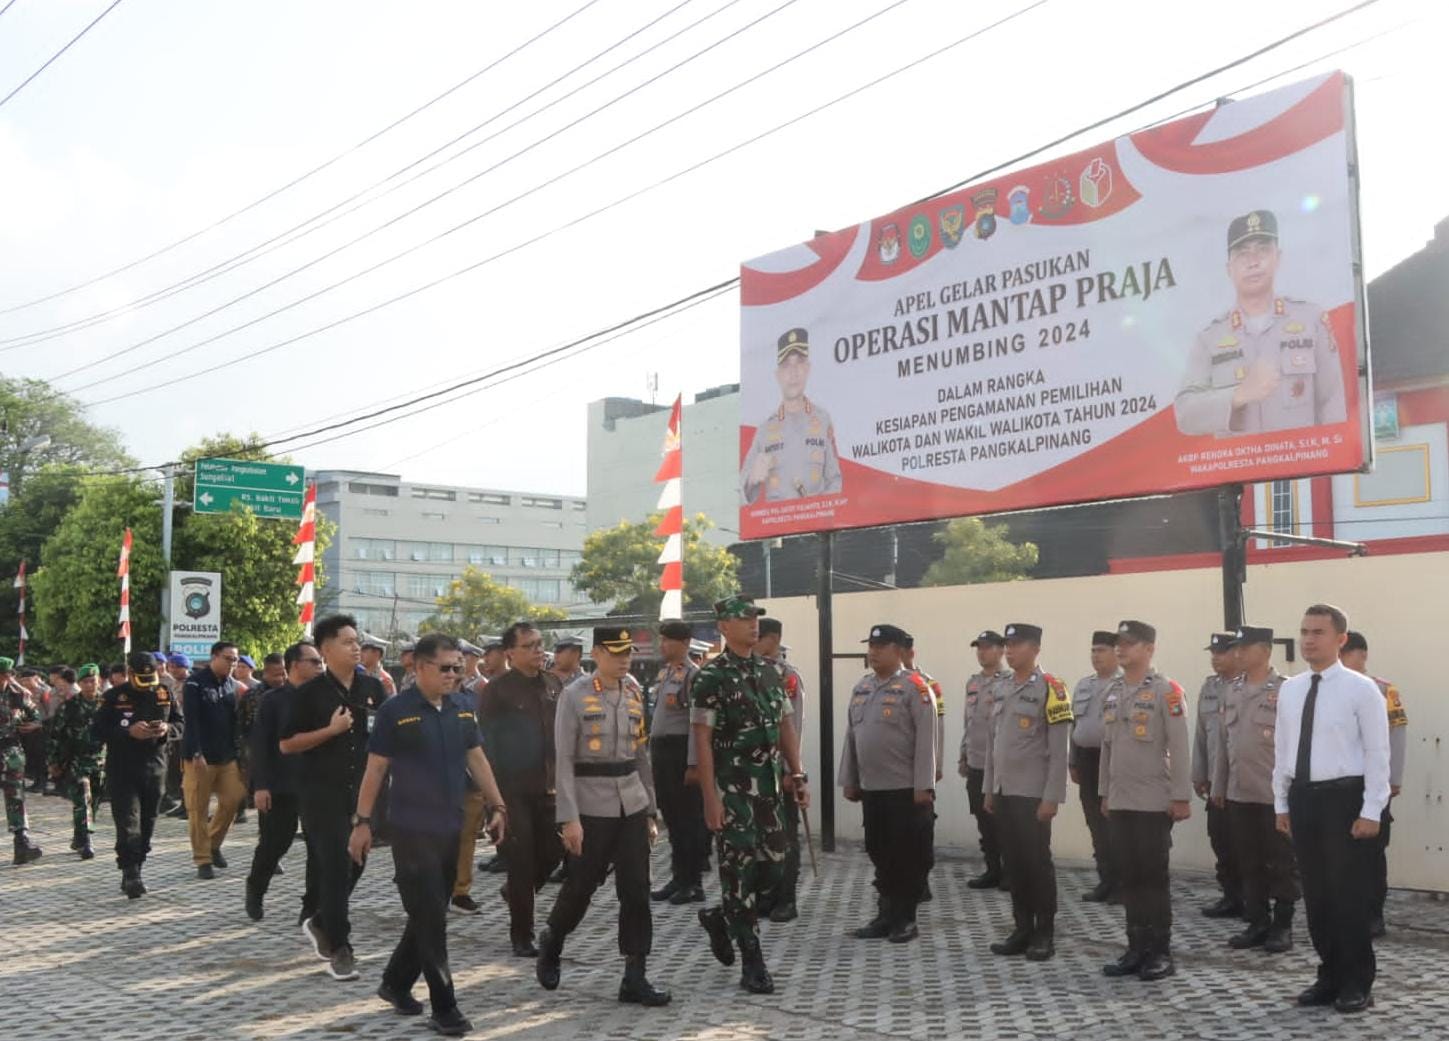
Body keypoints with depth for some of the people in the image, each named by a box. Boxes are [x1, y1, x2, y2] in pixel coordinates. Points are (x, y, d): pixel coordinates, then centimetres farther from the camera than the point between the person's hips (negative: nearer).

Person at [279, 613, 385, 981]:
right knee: (334, 865, -7)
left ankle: (321, 923, 34)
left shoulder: (372, 688, 7)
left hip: (362, 790, 5)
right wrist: (331, 730, -17)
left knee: (355, 864, 10)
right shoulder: (310, 693, -5)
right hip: (322, 791, -5)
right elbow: (286, 744, -7)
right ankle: (339, 949, 1)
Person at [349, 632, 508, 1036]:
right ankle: (444, 1007, 5)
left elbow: (476, 759, 12)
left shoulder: (463, 706, 5)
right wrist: (362, 821, -7)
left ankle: (396, 982, 33)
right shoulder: (395, 710, -10)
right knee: (431, 919, -3)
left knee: (430, 916, 15)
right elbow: (375, 769, -7)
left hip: (452, 828, 6)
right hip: (413, 830, -6)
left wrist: (497, 806, 9)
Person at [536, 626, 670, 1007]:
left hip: (632, 804, 5)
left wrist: (650, 810, 12)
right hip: (593, 807, -5)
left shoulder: (634, 693, 8)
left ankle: (635, 978, 10)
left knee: (637, 890, 3)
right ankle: (551, 942, 34)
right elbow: (564, 760, -10)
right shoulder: (574, 696, -7)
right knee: (581, 885, 6)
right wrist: (569, 818, -15)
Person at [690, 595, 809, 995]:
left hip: (769, 786, 7)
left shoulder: (770, 672, 12)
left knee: (774, 868, 6)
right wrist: (710, 798, -16)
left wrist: (798, 775, 8)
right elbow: (702, 739, -11)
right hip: (733, 789, -6)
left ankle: (721, 918, 31)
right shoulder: (712, 677, -9)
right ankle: (752, 963, 8)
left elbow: (785, 725, 16)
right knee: (740, 870, -2)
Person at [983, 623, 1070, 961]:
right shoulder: (1001, 689, 10)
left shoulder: (1050, 688, -10)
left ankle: (1045, 934, 13)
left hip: (1033, 794, -6)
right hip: (1004, 793, 6)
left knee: (1037, 863, 2)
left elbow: (1059, 749, -13)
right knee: (1013, 863, 11)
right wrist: (989, 789, 14)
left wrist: (1051, 797, -16)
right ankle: (1022, 929, 20)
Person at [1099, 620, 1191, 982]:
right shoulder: (1112, 691, 11)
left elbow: (1178, 747, -11)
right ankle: (1137, 949, 19)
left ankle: (1161, 952, 11)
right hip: (1120, 802, 6)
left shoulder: (1166, 690, -8)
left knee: (1153, 877, 0)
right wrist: (1104, 792, 15)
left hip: (1154, 802, -6)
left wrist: (1181, 797, -14)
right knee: (1129, 877, 10)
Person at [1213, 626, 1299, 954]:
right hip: (1238, 795, 6)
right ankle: (1258, 923, 21)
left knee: (1280, 863, 4)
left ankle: (1282, 926, 14)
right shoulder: (1232, 691, 11)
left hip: (1275, 795, -6)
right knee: (1249, 864, 11)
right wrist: (1218, 786, 13)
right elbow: (1223, 742, 14)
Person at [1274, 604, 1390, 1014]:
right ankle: (1330, 977, 25)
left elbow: (1377, 753, -9)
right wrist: (1281, 803, 12)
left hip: (1345, 798, -5)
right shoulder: (1289, 689, 8)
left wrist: (1371, 811, -13)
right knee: (1315, 893, 12)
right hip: (1303, 798, 5)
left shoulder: (1361, 689, -8)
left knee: (1350, 894, 2)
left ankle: (1356, 984, 16)